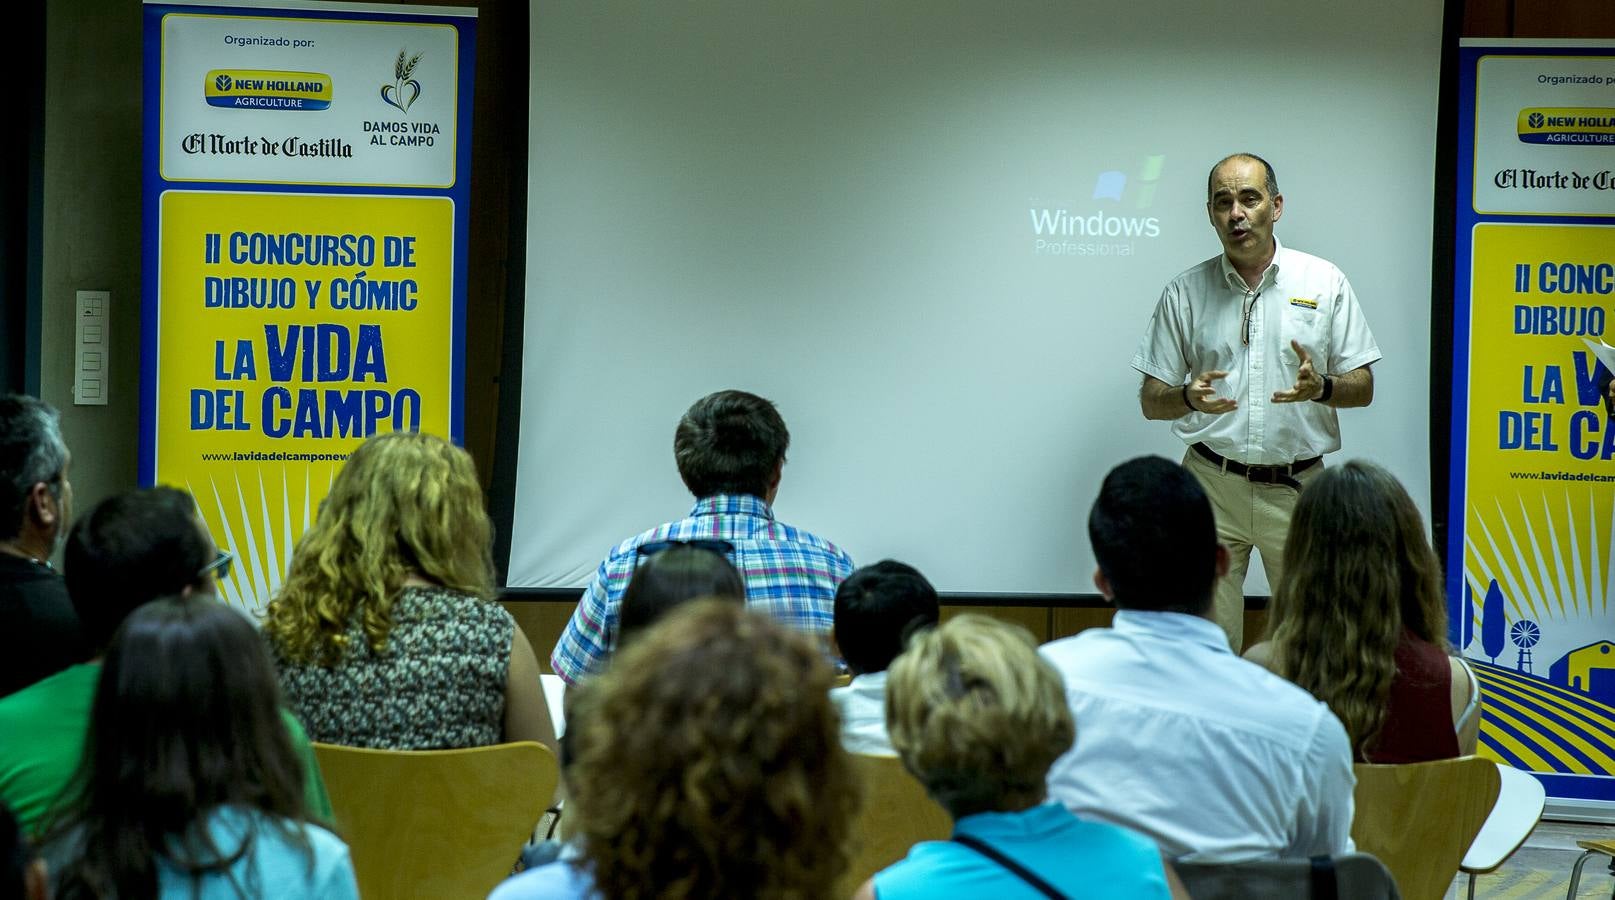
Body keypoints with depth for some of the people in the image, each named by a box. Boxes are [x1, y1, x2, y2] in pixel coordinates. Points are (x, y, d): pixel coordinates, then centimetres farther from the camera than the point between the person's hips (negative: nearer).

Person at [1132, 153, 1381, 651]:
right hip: (1211, 483, 0)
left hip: (1297, 487, 0)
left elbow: (1363, 387, 6)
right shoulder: (1184, 293, 6)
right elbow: (1151, 400, 7)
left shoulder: (1325, 283, 5)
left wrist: (1321, 387, -17)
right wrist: (1189, 397, -16)